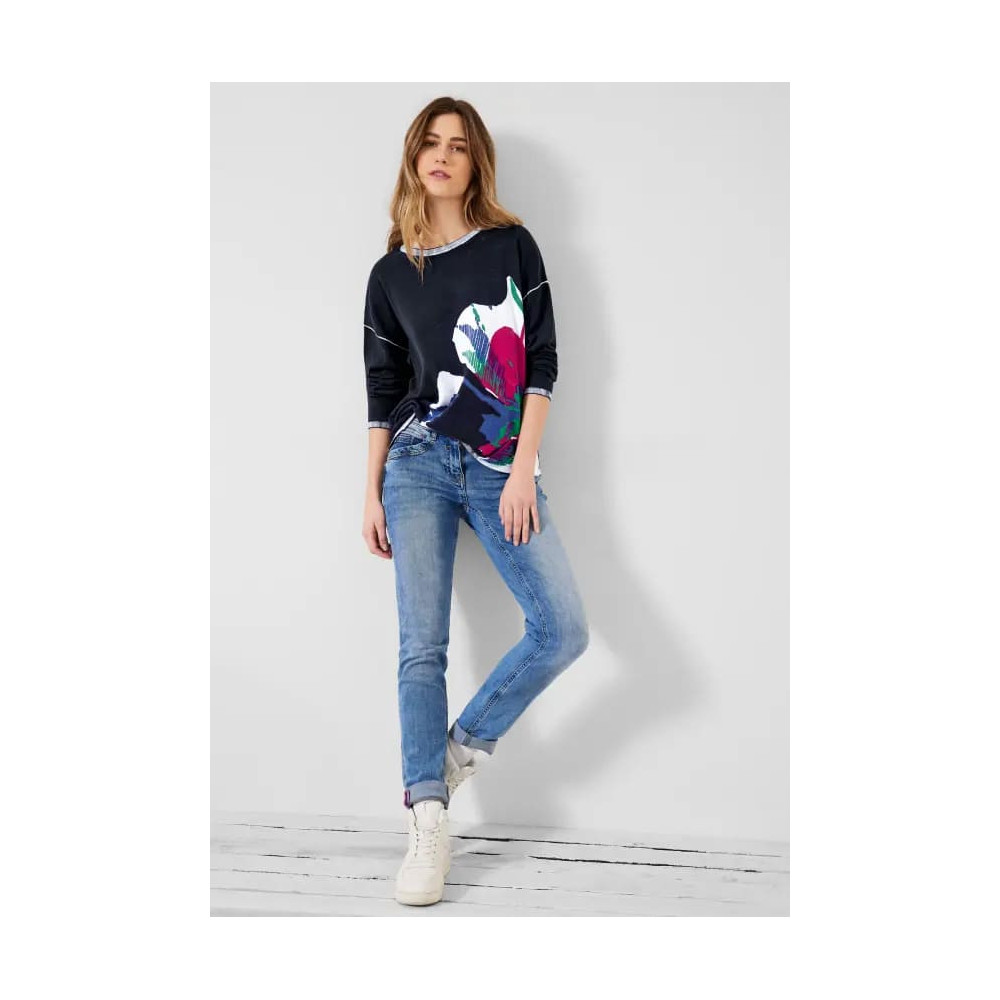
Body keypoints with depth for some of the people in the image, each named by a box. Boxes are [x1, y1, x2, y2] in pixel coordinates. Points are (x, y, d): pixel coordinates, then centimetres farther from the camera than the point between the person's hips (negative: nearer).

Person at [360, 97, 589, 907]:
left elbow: (542, 361, 0)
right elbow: (382, 391, 13)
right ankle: (428, 829, -3)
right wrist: (371, 494, 8)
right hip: (419, 464, 0)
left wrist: (523, 472, -8)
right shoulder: (391, 274, 10)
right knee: (422, 646, -6)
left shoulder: (511, 245, 5)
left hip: (503, 470, 0)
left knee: (565, 629, -12)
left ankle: (464, 744, 10)